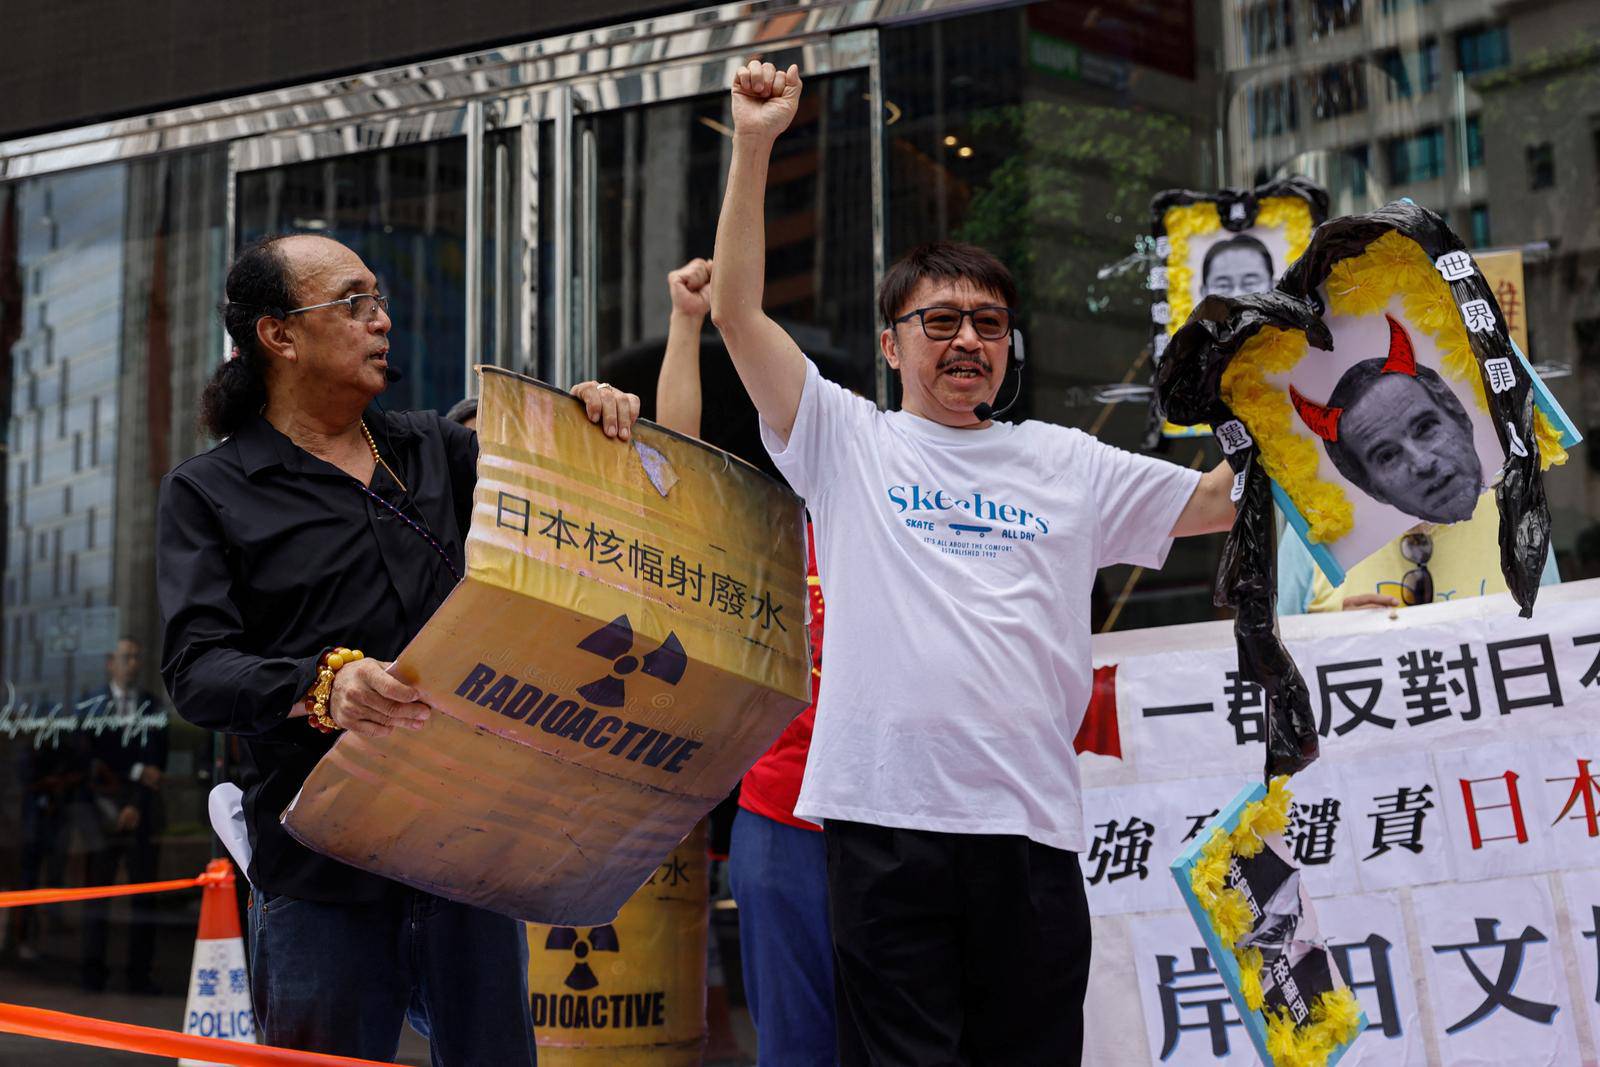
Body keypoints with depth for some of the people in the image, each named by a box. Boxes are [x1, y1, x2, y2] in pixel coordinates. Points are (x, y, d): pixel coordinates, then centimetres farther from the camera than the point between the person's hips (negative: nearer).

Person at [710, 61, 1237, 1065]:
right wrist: (755, 145, -3)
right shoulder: (848, 441, 9)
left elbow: (1222, 499, 20)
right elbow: (738, 312, 1)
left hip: (1032, 820, 3)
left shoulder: (1066, 464, 16)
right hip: (886, 814, -2)